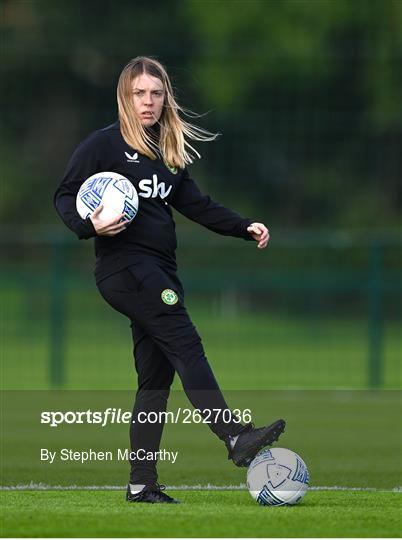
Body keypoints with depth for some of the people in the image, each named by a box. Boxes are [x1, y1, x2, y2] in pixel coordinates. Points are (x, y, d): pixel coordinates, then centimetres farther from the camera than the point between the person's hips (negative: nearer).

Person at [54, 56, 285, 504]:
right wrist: (90, 226, -21)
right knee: (186, 346, -20)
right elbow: (65, 196, -3)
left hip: (158, 273, 8)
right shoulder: (104, 144, -2)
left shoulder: (169, 151, 19)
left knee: (156, 375, 4)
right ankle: (236, 439, -29)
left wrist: (245, 228, 10)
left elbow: (195, 205, 20)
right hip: (124, 264, -8)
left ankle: (142, 484, 5)